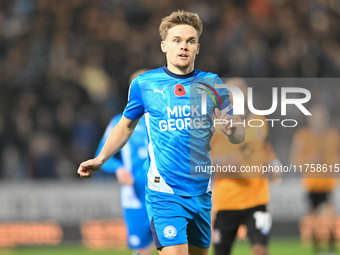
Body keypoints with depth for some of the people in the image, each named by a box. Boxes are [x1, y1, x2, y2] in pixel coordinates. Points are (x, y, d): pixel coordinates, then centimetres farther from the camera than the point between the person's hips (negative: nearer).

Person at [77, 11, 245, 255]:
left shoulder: (212, 84, 4)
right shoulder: (144, 84, 0)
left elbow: (238, 137, 6)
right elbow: (126, 125, 16)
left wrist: (232, 129, -18)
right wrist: (100, 159, 6)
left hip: (202, 193, 4)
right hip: (164, 193, -4)